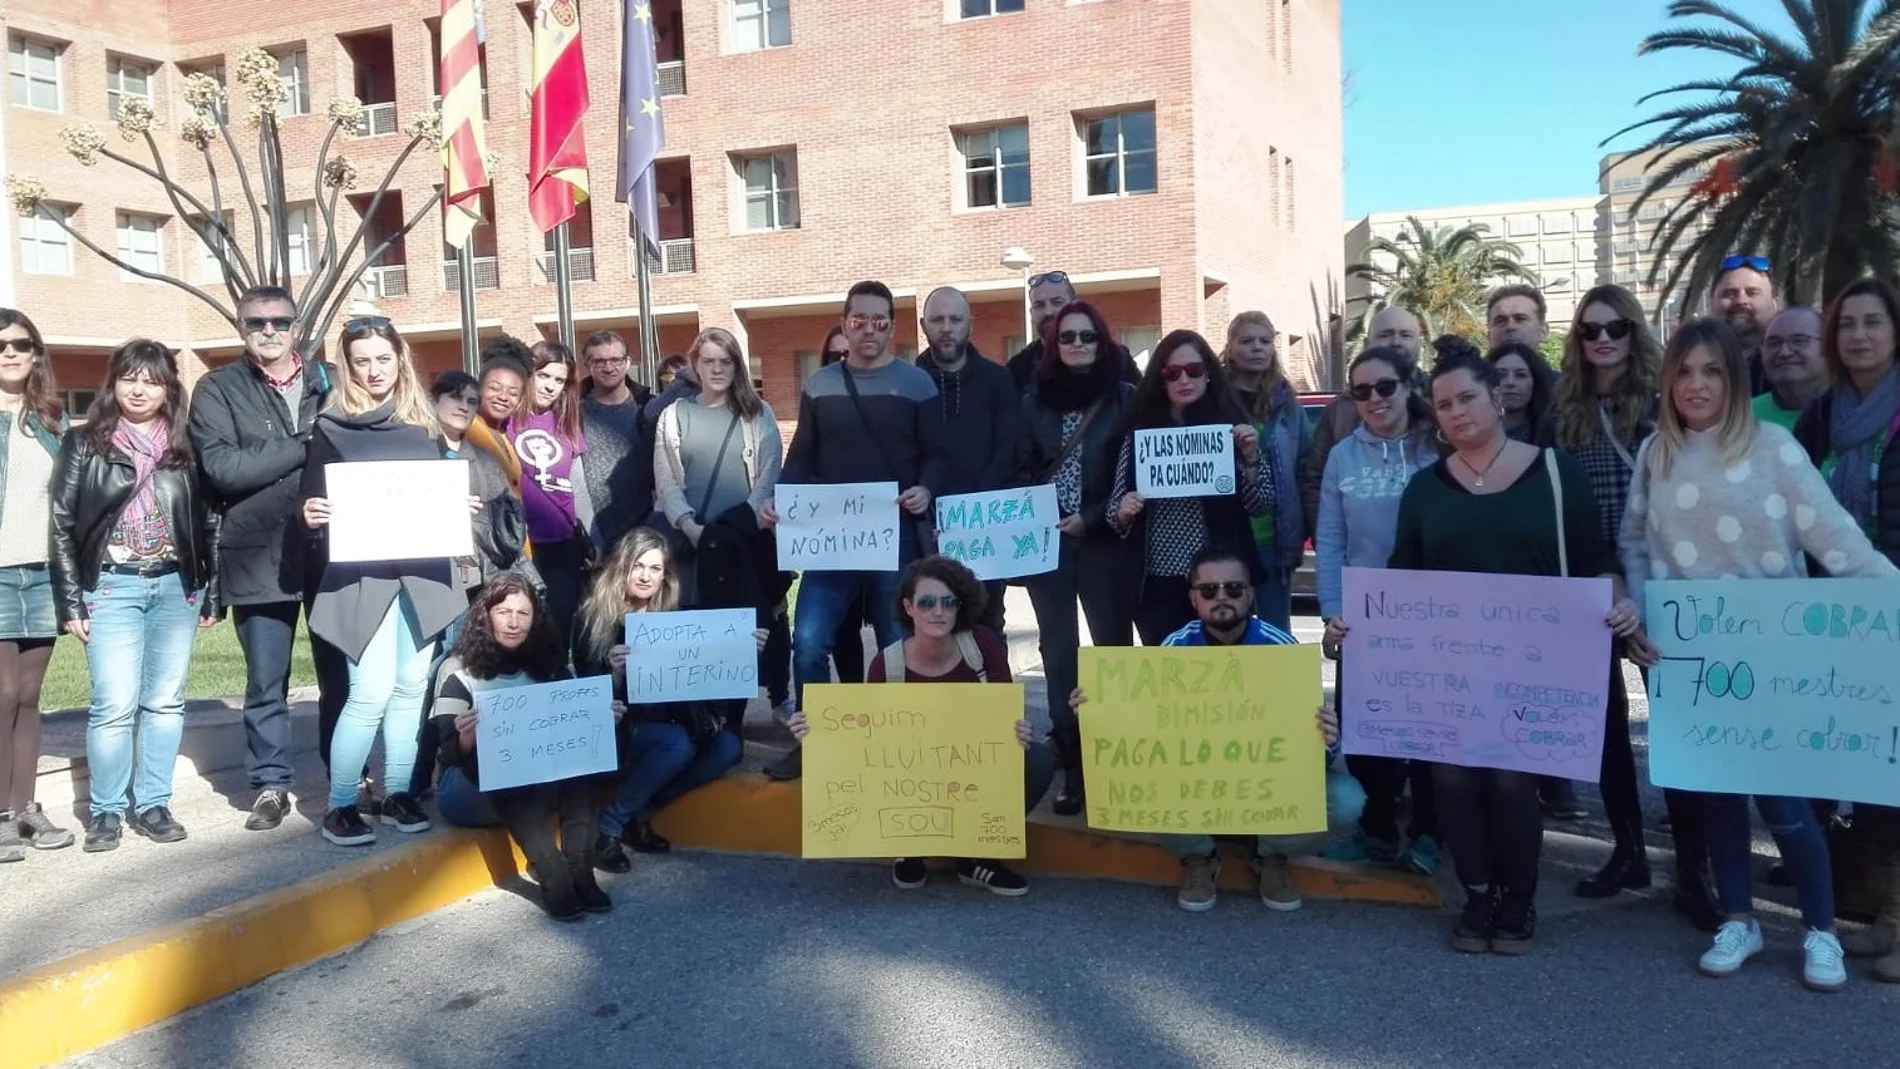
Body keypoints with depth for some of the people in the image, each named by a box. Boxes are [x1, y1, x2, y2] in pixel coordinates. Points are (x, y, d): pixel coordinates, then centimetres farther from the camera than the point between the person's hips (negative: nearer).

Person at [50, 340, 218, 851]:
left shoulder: (186, 447, 7)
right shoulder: (84, 444, 2)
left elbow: (208, 523, 9)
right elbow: (62, 525, 0)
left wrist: (212, 594, 6)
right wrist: (71, 602, -5)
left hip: (176, 587, 2)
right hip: (112, 588, -2)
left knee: (165, 703, 6)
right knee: (115, 706, -6)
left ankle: (153, 804, 16)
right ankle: (106, 811, 7)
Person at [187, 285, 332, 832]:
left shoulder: (328, 382, 9)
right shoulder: (218, 389, 2)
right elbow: (221, 467, -12)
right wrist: (303, 447, -12)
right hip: (259, 555, -1)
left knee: (341, 673, 7)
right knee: (266, 683, 6)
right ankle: (271, 786, 19)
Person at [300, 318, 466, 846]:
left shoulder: (423, 424, 12)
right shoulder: (332, 427, 3)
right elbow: (314, 503, 2)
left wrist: (463, 507, -2)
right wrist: (313, 516, -20)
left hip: (423, 571, 4)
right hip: (362, 574, -4)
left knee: (411, 687, 7)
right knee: (371, 693, -10)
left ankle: (399, 793, 19)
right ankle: (340, 805, 3)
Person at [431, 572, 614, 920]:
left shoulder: (546, 665, 6)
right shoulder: (459, 671, -7)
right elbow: (452, 755, -14)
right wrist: (467, 737, -37)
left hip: (540, 784, 4)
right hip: (475, 787, -3)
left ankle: (580, 871, -33)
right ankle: (555, 879, -41)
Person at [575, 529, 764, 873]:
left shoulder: (671, 615, 6)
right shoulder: (594, 619, -7)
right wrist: (615, 672, -34)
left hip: (668, 722, 5)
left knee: (728, 744, -17)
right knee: (679, 743, -31)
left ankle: (639, 813, -6)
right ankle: (607, 827, -14)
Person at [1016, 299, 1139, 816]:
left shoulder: (1125, 397, 0)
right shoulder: (1035, 398, 8)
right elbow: (1022, 469, 9)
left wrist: (1091, 519, -12)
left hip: (1104, 541, -2)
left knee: (1114, 646, 1)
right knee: (1058, 650, 3)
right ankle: (1071, 762, 9)